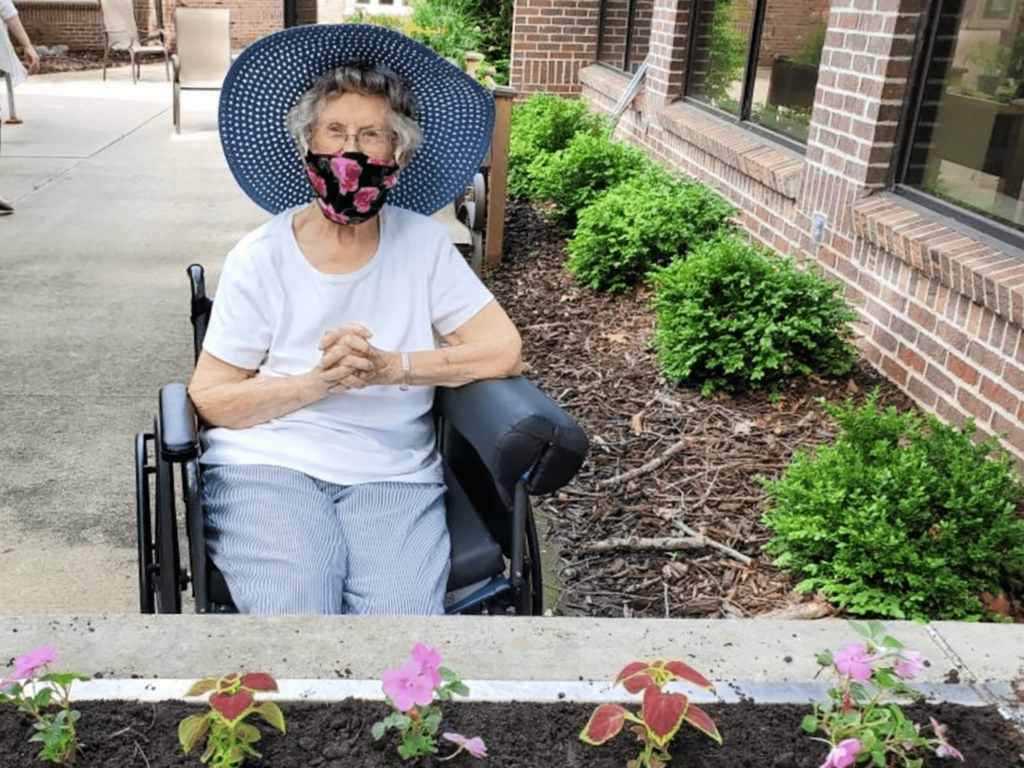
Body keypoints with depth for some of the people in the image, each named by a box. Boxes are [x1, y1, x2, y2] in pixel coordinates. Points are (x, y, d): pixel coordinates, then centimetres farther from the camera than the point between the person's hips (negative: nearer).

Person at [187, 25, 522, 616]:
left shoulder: (423, 244, 5)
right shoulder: (260, 259, 1)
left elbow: (504, 351, -1)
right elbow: (209, 399, 0)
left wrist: (392, 367, -14)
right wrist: (319, 382, -15)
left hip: (394, 474, 1)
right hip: (269, 462, -1)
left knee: (401, 610, -25)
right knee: (294, 607, -28)